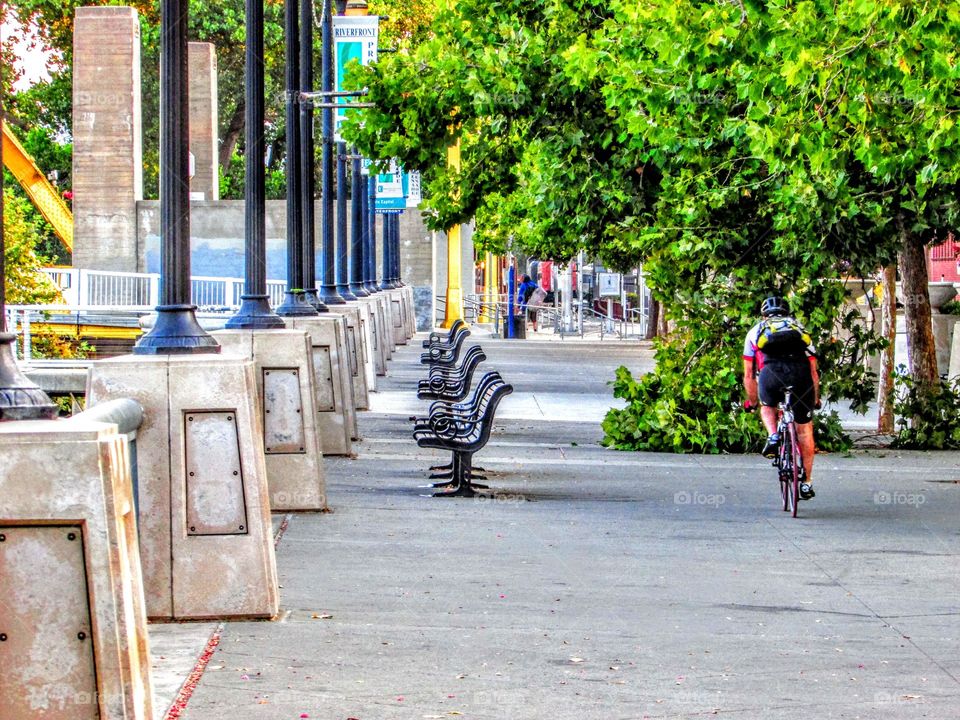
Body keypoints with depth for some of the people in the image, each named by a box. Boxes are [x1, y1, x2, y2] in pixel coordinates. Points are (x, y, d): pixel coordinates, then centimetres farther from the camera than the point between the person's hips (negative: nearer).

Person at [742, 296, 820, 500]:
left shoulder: (756, 331, 32)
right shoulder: (800, 329, 35)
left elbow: (749, 375, 33)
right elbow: (813, 372, 37)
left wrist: (751, 401, 47)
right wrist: (815, 399, 51)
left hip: (771, 372, -1)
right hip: (800, 372, 1)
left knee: (767, 407, 32)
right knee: (804, 430, 16)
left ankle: (773, 436, 3)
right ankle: (807, 482, 20)